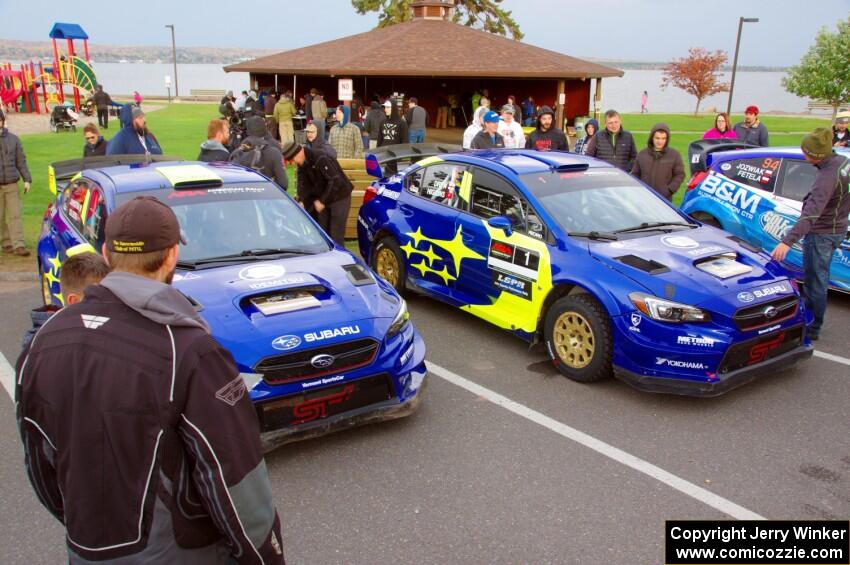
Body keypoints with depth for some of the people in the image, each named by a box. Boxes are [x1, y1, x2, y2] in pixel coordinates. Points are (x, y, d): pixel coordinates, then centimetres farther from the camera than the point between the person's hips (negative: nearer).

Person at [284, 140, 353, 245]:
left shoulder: (321, 159, -24)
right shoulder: (303, 164, 3)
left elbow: (335, 181, -28)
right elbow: (304, 185, 6)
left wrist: (322, 201, -24)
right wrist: (302, 201, -11)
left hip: (340, 197, -9)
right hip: (324, 199, 9)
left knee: (336, 235, -9)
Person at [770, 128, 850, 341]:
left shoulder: (827, 177, -31)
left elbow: (811, 214, -40)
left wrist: (788, 241, -46)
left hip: (821, 234, -10)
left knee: (814, 283, 4)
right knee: (819, 279, 23)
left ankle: (812, 329, 16)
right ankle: (811, 319, 40)